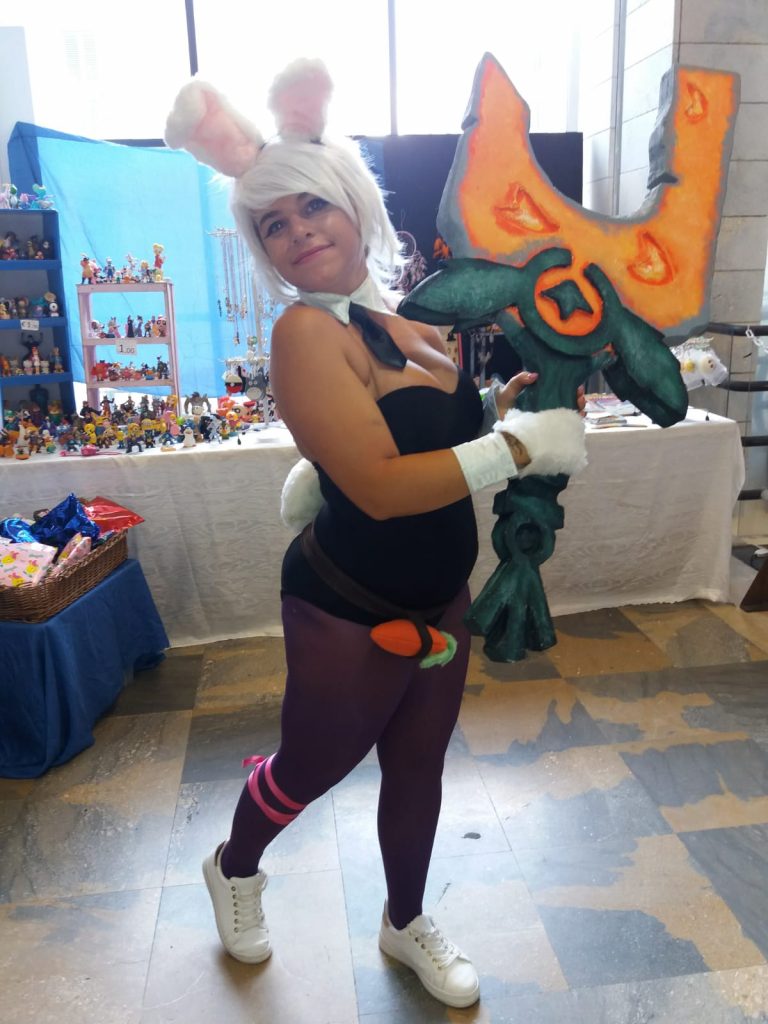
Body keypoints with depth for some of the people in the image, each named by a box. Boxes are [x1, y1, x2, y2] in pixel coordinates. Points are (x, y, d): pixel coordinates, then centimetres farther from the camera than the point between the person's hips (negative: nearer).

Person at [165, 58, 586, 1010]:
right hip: (352, 611, -7)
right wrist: (524, 443, -25)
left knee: (417, 767, 22)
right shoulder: (307, 332, -21)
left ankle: (406, 923, 50)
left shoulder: (402, 318, 3)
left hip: (437, 599, 7)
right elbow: (381, 486, -30)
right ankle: (234, 869, 53)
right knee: (310, 767, 17)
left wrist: (509, 401, -2)